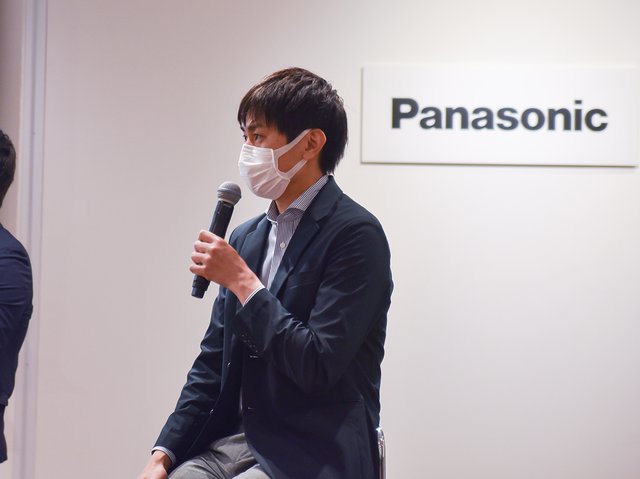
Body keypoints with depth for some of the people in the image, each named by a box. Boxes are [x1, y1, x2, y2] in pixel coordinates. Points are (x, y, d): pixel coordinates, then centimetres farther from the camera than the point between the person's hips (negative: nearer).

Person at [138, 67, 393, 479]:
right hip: (237, 441, 6)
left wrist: (242, 281, -14)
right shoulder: (246, 237, 11)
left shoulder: (355, 233, -12)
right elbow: (213, 363, 12)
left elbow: (319, 367, -19)